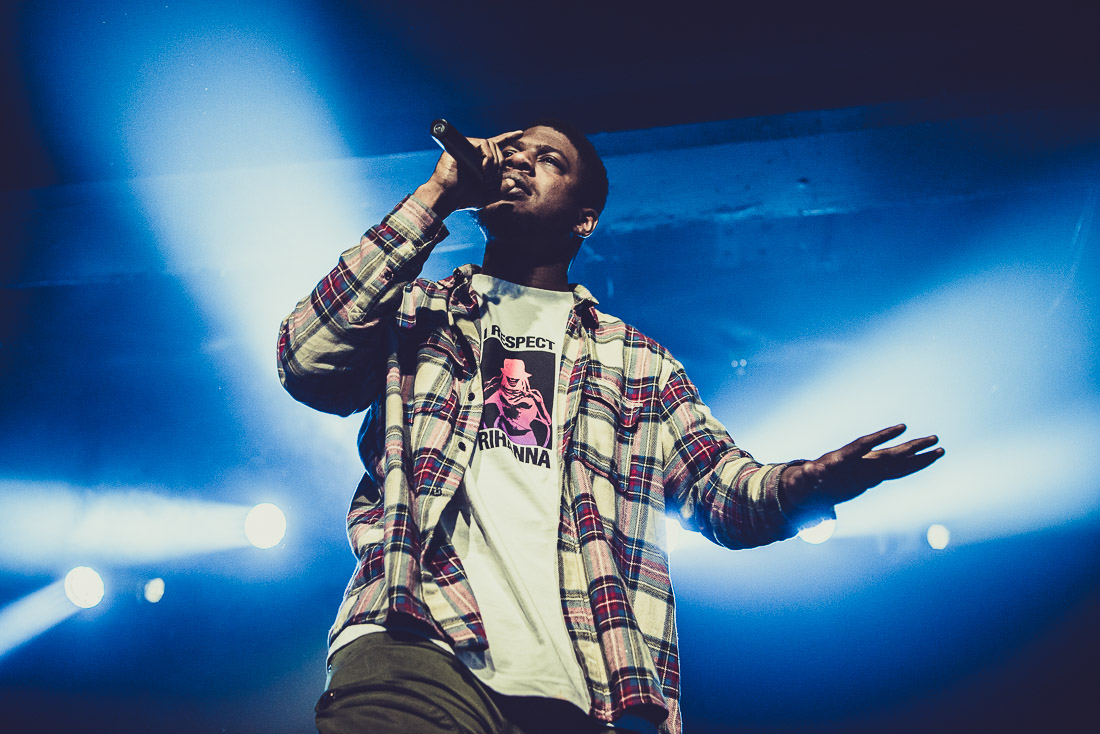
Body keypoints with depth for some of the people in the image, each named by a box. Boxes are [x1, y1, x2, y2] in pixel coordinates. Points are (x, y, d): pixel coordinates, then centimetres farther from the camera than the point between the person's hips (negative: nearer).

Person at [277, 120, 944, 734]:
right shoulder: (414, 312, 22)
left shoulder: (637, 360, 25)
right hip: (423, 649, -2)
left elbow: (717, 486, 14)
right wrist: (433, 199, 5)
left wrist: (802, 485, -11)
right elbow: (307, 361, 2)